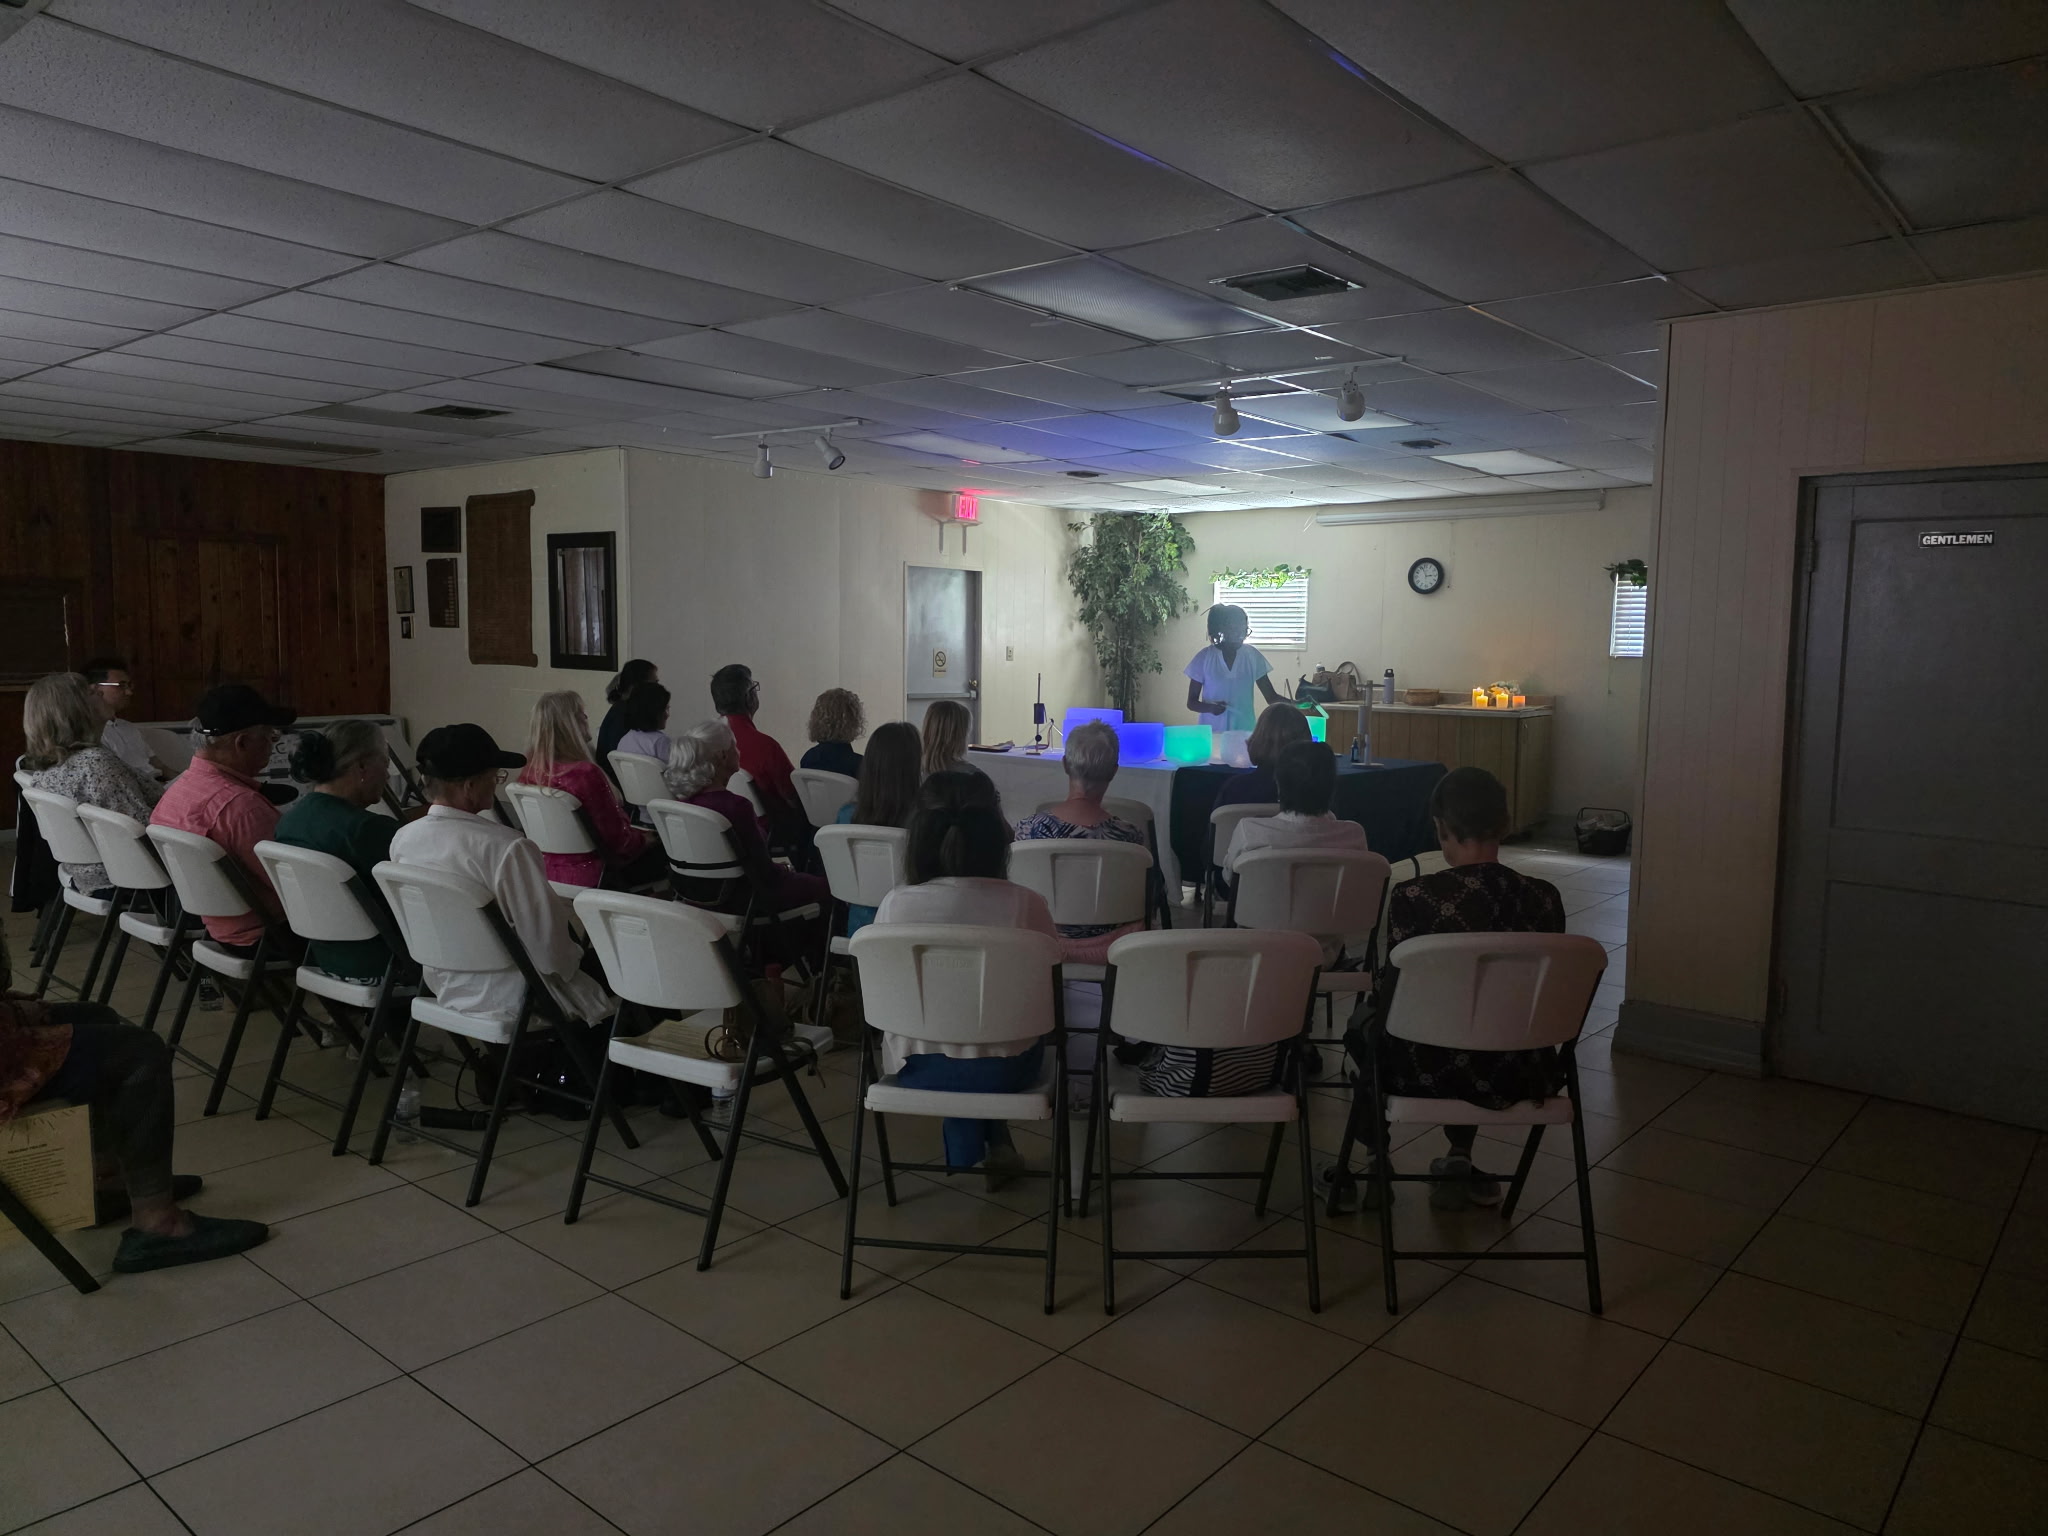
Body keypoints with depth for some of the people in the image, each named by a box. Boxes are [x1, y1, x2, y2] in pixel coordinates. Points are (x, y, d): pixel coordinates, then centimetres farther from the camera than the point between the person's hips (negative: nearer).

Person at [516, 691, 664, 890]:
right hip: (589, 877, -8)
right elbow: (619, 839, -20)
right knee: (659, 851, 11)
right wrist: (644, 839, 2)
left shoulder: (529, 771, -4)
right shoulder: (585, 774, -27)